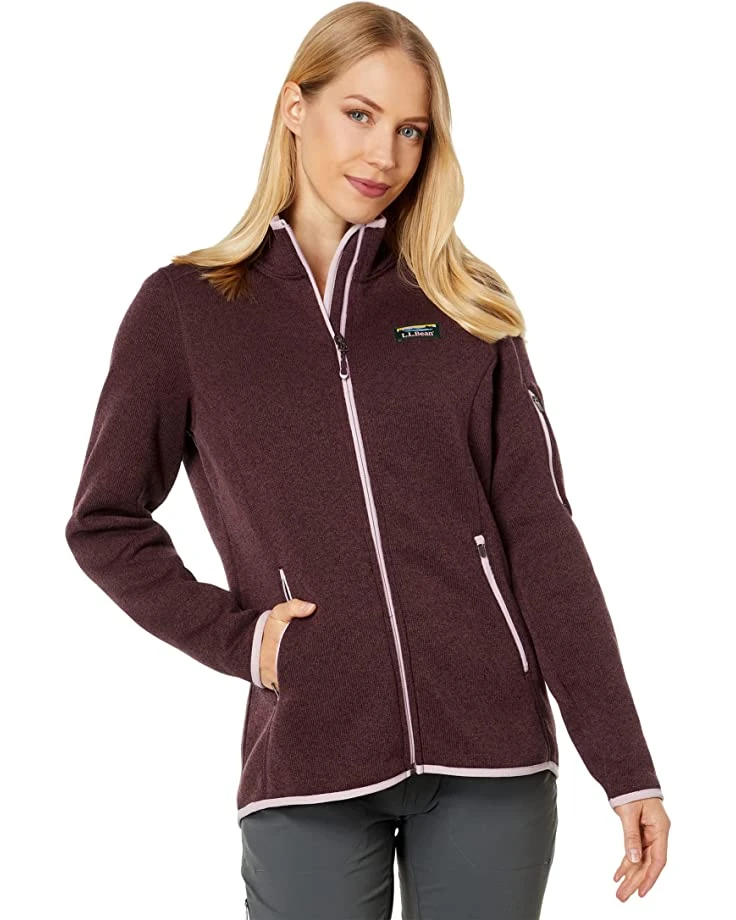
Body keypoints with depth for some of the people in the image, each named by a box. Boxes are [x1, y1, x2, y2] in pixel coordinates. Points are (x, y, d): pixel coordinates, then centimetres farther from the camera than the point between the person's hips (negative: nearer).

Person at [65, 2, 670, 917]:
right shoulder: (184, 307, 4)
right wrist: (236, 636, -5)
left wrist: (626, 765, -2)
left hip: (491, 754, 1)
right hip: (308, 766, -1)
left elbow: (540, 533, 3)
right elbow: (104, 523, 9)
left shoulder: (466, 306, 7)